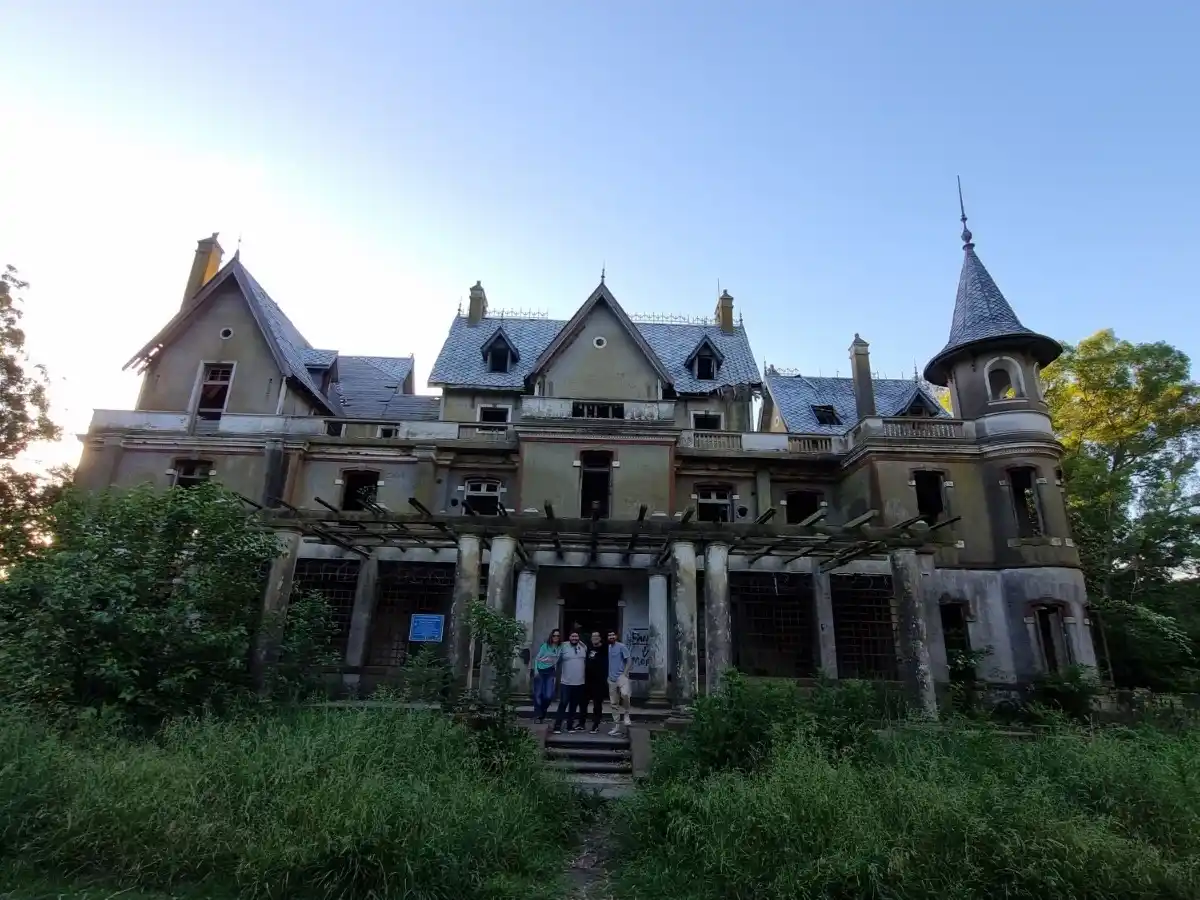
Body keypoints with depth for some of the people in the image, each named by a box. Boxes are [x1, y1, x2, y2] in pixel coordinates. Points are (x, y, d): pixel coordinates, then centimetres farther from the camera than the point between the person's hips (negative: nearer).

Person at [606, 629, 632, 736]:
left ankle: (626, 715, -10)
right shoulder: (607, 648, 10)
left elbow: (629, 660, -9)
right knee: (613, 703, 8)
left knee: (624, 694, -33)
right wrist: (608, 675, 10)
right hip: (611, 678, 6)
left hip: (621, 676, -6)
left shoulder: (621, 646, -6)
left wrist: (625, 673, -16)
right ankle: (616, 727, 17)